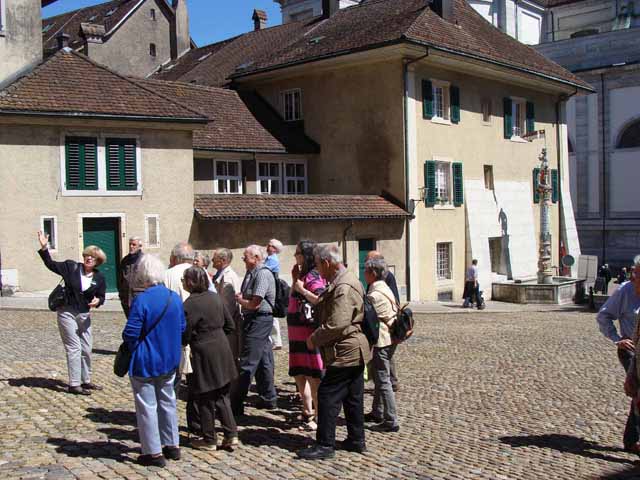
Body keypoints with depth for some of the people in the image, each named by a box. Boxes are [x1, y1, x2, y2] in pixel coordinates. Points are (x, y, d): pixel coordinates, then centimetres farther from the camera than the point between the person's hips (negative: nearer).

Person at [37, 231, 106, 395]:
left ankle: (85, 381, 26)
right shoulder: (71, 267, -6)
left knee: (87, 349, 11)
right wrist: (44, 248, -9)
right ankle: (74, 385, -1)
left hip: (84, 315, 4)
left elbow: (101, 296, 6)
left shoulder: (99, 278, 0)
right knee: (74, 348, -6)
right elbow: (51, 264, 1)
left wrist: (97, 301, -17)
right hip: (67, 313, -4)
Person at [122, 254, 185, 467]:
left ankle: (154, 452, 11)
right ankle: (172, 445, 28)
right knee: (167, 401, 19)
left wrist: (131, 348, 0)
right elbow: (182, 327, 7)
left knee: (147, 406, 5)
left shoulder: (141, 300, -21)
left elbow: (130, 334, -20)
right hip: (170, 361, 7)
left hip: (145, 363, -6)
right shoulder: (175, 298, 0)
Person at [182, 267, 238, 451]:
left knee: (205, 399, 7)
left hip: (203, 355, -7)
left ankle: (209, 439, 17)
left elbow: (185, 336, -14)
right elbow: (230, 325, 10)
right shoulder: (215, 297, 5)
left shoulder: (189, 304, -17)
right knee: (222, 395, 15)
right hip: (222, 350, 7)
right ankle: (231, 434, 12)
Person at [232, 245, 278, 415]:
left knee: (248, 363, -7)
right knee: (263, 361, 17)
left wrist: (239, 300, -5)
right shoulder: (251, 273, 14)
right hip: (253, 320, 10)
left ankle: (236, 405, -3)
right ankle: (268, 399, 27)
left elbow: (254, 304, -21)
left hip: (259, 321, -10)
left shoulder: (262, 274, -17)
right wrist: (241, 298, -1)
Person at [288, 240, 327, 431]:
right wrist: (295, 281, 13)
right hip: (297, 334, 10)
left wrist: (301, 289, -19)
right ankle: (308, 413, 25)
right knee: (299, 375, 14)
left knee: (313, 377, -4)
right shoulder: (303, 275, 16)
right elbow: (293, 299, 21)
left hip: (309, 334, -10)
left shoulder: (314, 276, -12)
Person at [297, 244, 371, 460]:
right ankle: (356, 440, 24)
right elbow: (326, 311, 25)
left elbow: (337, 325, -26)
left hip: (345, 353, -10)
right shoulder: (344, 281, 14)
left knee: (327, 395, -5)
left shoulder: (343, 287, -21)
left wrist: (314, 340, -14)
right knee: (352, 397, 16)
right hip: (354, 352, 10)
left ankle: (325, 445, 1)